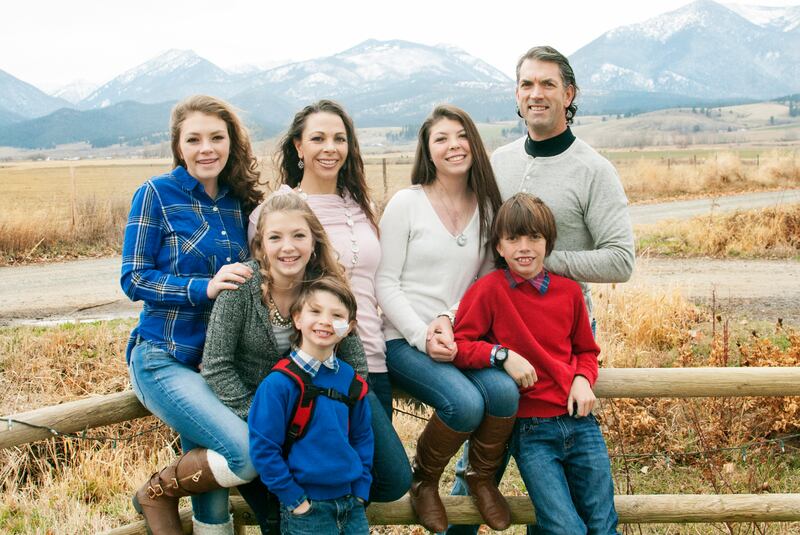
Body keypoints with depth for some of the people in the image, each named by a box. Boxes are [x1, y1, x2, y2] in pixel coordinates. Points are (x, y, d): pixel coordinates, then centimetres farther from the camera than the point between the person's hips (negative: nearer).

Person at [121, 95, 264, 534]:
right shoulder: (157, 194, -4)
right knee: (250, 454, -22)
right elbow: (133, 279, -8)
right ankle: (156, 493, 2)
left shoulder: (241, 202, 10)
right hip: (165, 360, -5)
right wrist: (205, 287, -20)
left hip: (220, 362, 5)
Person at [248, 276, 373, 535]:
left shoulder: (351, 379, 3)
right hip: (306, 510, -4)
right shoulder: (278, 384, -13)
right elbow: (263, 447, -12)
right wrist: (295, 499, -12)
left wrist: (360, 490, 4)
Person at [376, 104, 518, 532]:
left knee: (504, 392, -27)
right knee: (465, 402, -30)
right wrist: (423, 336, -16)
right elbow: (385, 284, -4)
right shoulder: (406, 203, -1)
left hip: (463, 338, 4)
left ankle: (482, 477, 3)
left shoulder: (487, 208, 10)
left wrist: (451, 326, -9)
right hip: (405, 340, -3)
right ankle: (424, 480, 1)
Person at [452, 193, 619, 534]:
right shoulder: (489, 290, -6)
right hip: (531, 431, -4)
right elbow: (458, 345, -6)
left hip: (579, 421, 4)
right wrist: (502, 355, -19)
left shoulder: (569, 291, 5)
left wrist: (583, 379, -2)